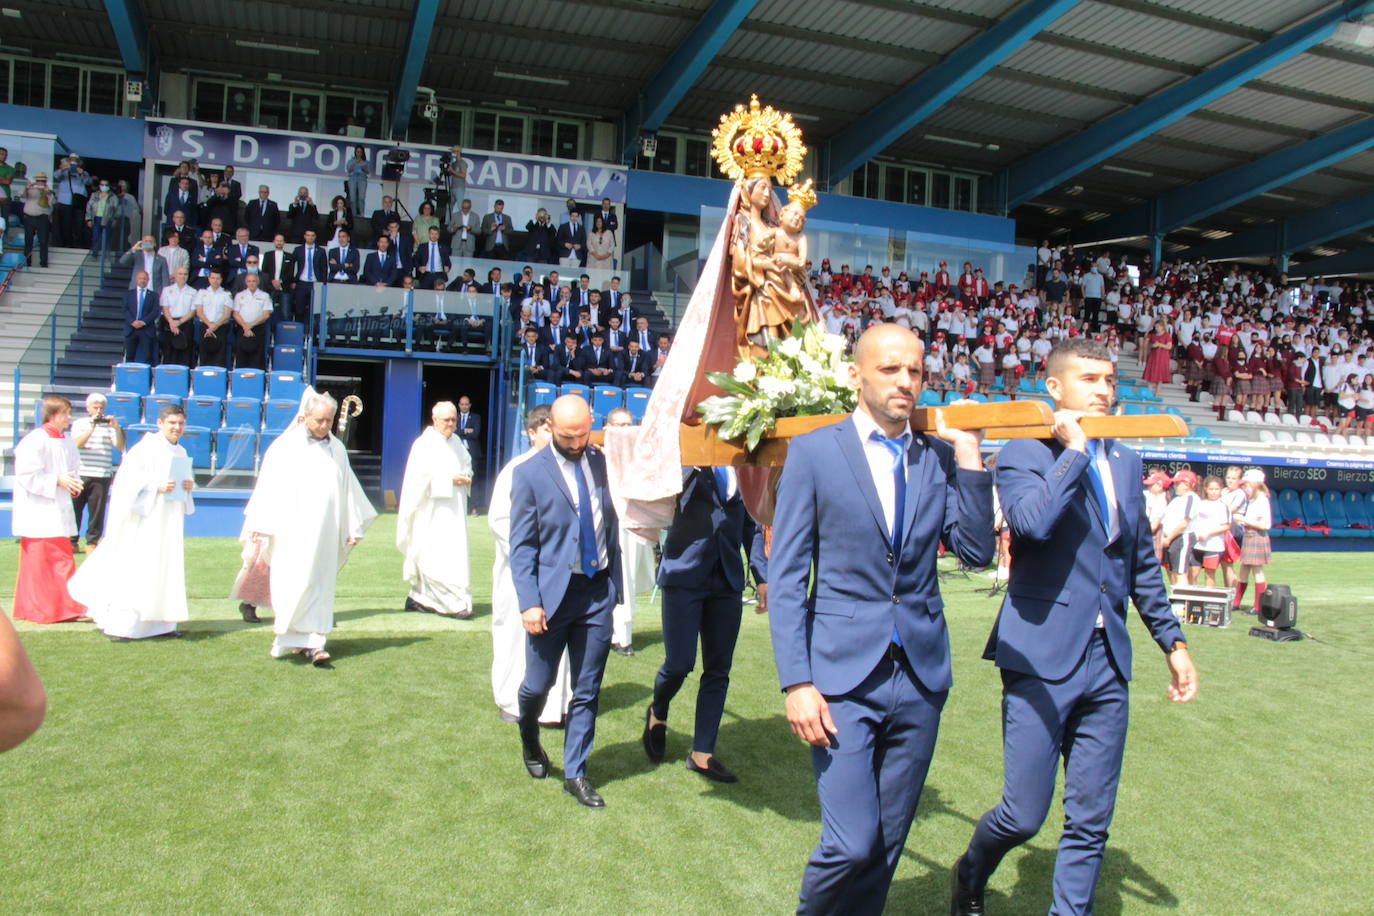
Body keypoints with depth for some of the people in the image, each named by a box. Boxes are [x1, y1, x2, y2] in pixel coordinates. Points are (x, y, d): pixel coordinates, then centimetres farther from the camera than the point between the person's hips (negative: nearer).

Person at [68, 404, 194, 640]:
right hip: (146, 516, -8)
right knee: (135, 567, -7)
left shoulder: (180, 453, 12)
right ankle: (119, 623, -1)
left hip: (170, 520, 8)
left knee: (167, 568, 9)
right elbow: (127, 480, -15)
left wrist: (188, 485, 1)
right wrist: (157, 486, -23)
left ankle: (159, 622, 15)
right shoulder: (146, 448, -10)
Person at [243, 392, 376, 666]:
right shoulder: (285, 446, 2)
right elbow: (268, 484, 1)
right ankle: (308, 641, -2)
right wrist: (259, 524, -4)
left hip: (325, 532, 3)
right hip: (292, 530, -3)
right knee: (296, 582, -9)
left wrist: (353, 527, 14)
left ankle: (311, 642, 8)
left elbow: (348, 487, 16)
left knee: (320, 585, 2)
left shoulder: (337, 449, 13)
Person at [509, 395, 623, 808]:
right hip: (553, 592, -3)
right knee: (538, 685, 7)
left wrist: (615, 582, 4)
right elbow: (522, 545, -6)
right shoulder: (530, 473, -5)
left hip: (598, 591, 3)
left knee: (587, 691, 7)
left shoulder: (600, 461, 5)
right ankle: (529, 739, 39)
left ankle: (575, 774, 20)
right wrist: (529, 602, -12)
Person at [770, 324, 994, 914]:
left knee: (887, 843, 13)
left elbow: (978, 553, 3)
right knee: (852, 844, -6)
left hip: (921, 675, 4)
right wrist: (797, 683, -12)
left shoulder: (939, 457, 7)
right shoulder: (813, 452, -4)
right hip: (844, 676, -4)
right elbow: (785, 578, -6)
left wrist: (969, 461, -4)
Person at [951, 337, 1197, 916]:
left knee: (1091, 823, 10)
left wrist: (1171, 640, 19)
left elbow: (1141, 562, 21)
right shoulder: (1024, 454, -6)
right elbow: (1033, 523, -27)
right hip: (1041, 657, -6)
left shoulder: (1125, 461, 13)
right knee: (1023, 816, 0)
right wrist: (1074, 449, -17)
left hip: (1107, 662, 6)